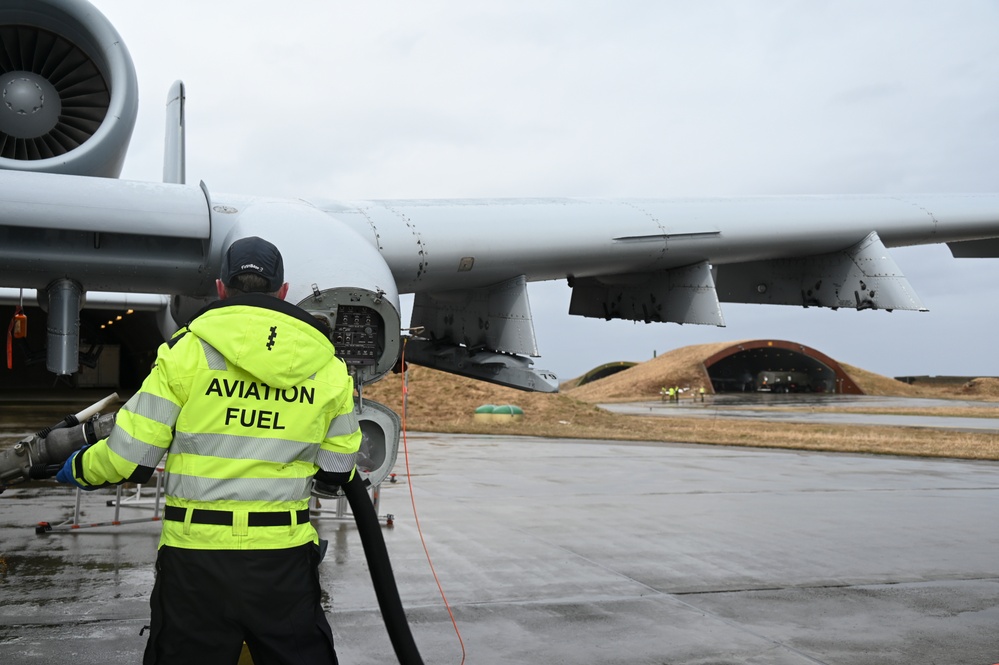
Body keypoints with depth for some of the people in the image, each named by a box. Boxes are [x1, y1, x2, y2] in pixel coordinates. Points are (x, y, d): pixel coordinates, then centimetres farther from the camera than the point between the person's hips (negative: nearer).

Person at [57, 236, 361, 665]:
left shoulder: (186, 350, -4)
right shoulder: (328, 367, 3)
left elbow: (129, 458, -4)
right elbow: (336, 472, 10)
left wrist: (81, 469, 18)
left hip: (196, 557, -1)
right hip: (284, 561, 1)